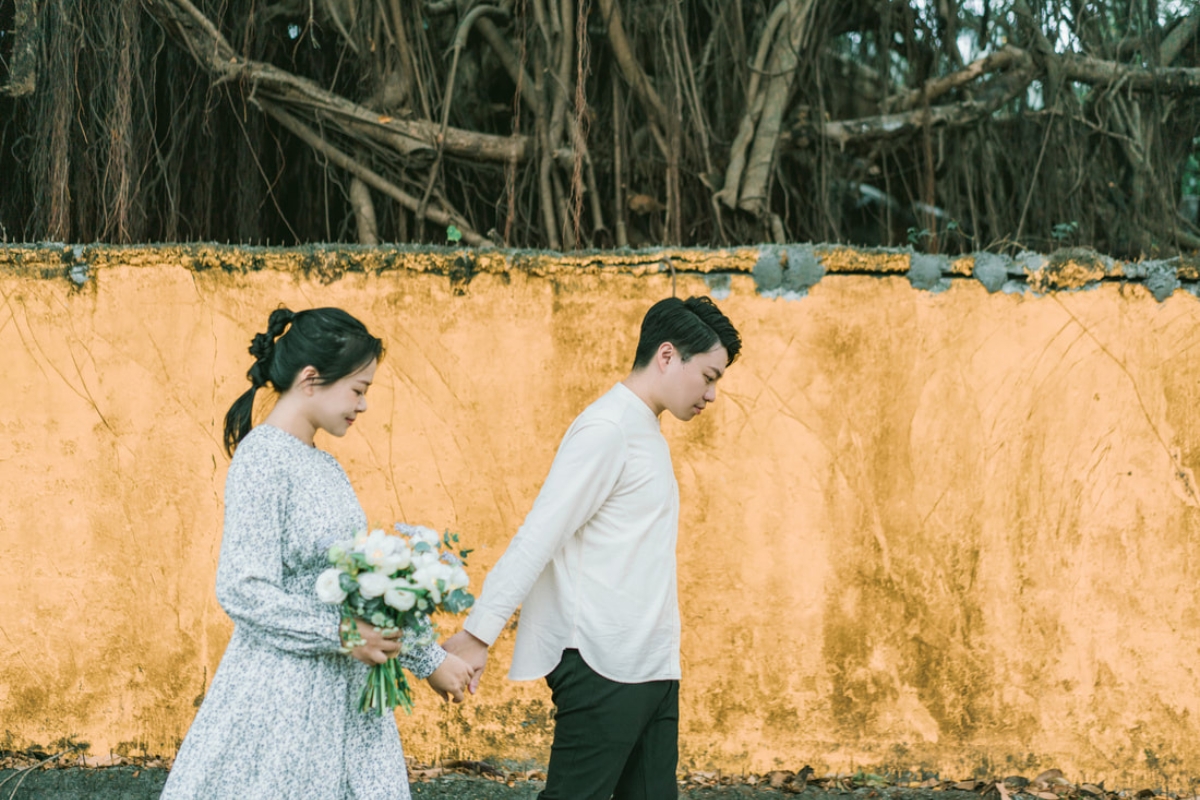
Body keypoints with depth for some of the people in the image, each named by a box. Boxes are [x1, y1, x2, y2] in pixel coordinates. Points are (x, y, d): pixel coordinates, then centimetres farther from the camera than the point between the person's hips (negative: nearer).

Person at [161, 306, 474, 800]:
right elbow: (242, 591, -19)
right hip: (282, 692, -8)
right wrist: (343, 635, -19)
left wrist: (427, 658, 13)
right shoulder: (262, 459, -13)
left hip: (341, 693, 8)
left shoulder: (324, 467, 12)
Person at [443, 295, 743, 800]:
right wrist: (478, 633, -21)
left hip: (650, 663, 9)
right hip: (603, 664, -9)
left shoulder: (645, 432, 18)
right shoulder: (606, 430, -12)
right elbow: (539, 535, -17)